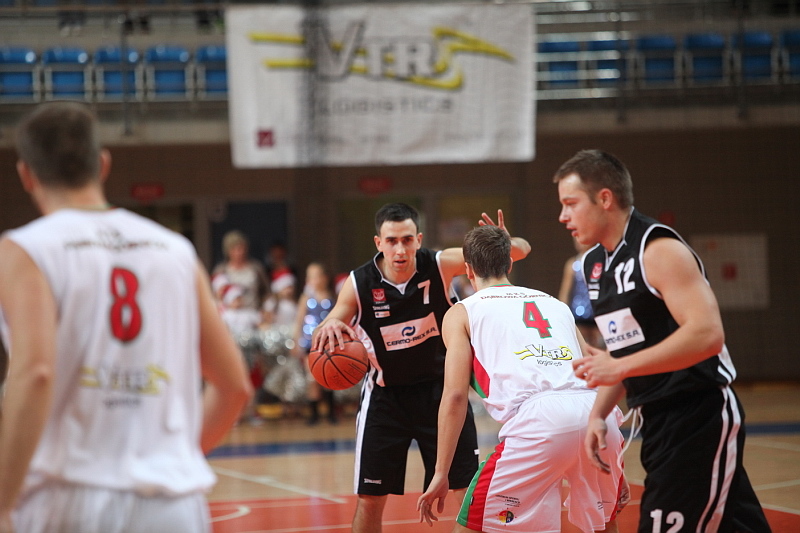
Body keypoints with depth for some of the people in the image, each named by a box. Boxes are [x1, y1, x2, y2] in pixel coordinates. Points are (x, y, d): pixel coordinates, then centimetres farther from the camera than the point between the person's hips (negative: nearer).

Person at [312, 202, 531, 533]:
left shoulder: (440, 265, -17)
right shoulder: (359, 284, -17)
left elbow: (521, 250, -16)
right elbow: (319, 341, -9)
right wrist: (328, 328, -34)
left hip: (439, 387, 0)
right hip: (386, 392, 0)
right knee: (370, 498, 3)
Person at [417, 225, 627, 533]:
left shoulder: (462, 313, 19)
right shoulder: (555, 304, 32)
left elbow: (455, 395, 6)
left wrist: (441, 474, 6)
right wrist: (614, 469, 34)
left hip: (538, 415, -5)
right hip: (597, 410, 5)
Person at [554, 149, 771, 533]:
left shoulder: (659, 250, -15)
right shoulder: (594, 265, 12)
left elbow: (707, 334, -26)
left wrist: (621, 367, -26)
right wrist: (599, 414, 8)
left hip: (699, 418, -9)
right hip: (657, 422, 9)